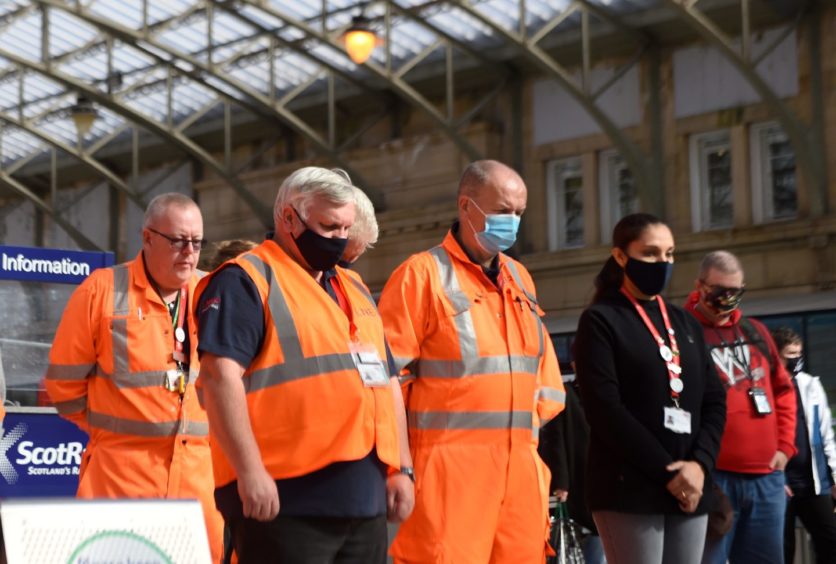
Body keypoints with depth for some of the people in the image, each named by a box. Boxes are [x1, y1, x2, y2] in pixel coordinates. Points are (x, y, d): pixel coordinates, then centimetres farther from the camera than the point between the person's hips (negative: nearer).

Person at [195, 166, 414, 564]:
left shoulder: (354, 290, 22)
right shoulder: (246, 281, -3)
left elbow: (385, 380, 25)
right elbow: (220, 375, -15)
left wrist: (401, 469, 15)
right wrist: (250, 471, -21)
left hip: (365, 503, 8)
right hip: (284, 503, -8)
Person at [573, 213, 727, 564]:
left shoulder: (685, 323, 20)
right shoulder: (601, 320, 0)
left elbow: (714, 401, 13)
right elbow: (605, 409, -10)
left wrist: (700, 463, -5)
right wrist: (668, 472, -13)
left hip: (690, 487, 6)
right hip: (629, 488, -6)